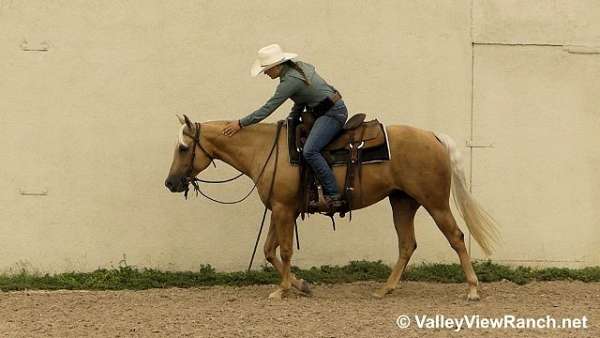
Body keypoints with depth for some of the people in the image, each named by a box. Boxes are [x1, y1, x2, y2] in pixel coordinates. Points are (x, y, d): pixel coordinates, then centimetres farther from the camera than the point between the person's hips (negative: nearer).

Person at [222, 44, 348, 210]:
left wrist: (241, 124, -13)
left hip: (333, 113, -11)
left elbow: (268, 108, -18)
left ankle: (334, 196, -24)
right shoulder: (298, 66, 9)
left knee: (309, 151, -23)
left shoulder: (289, 81, -20)